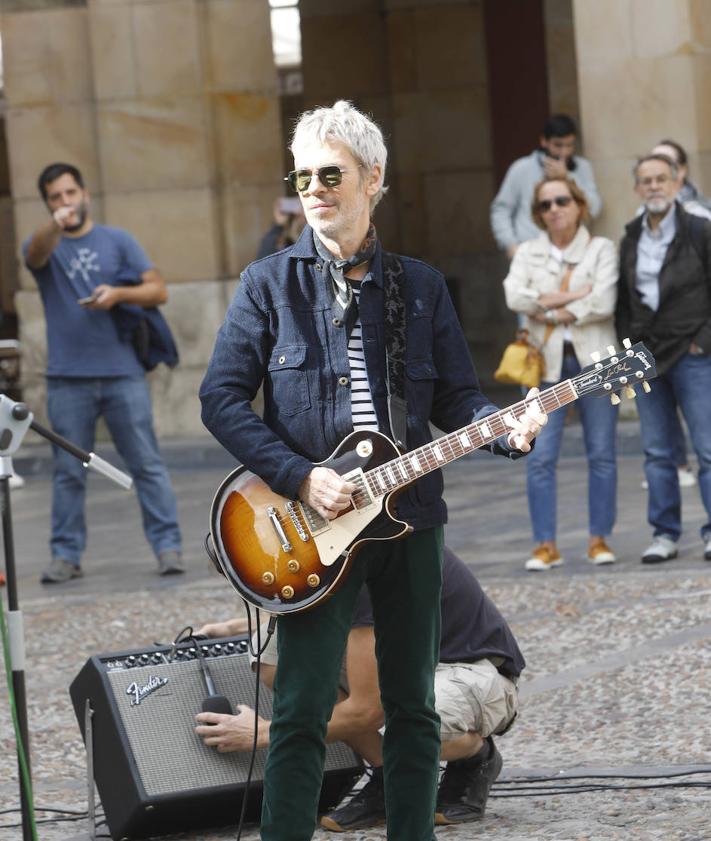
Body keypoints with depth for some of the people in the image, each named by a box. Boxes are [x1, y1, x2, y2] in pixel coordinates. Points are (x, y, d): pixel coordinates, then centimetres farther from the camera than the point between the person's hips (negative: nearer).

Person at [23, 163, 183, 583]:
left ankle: (168, 546, -2)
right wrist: (56, 226, -40)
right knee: (68, 471, 4)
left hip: (122, 372, 0)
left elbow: (158, 290, 5)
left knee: (147, 462, -3)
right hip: (68, 378, 0)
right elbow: (37, 254, -19)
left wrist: (119, 293, -14)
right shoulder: (44, 245, 7)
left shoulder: (118, 241, 9)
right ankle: (66, 555, 10)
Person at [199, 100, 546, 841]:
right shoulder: (270, 283, 1)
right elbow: (221, 398, -3)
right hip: (314, 528, -3)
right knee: (301, 713, -8)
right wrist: (299, 477, -13)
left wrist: (508, 428, -11)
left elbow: (455, 397, 10)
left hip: (409, 520, 3)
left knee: (412, 707, 10)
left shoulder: (422, 287, 9)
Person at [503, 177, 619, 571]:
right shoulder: (529, 253, 13)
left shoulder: (601, 249, 5)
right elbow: (514, 295, -6)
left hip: (594, 360, -1)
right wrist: (573, 295, -10)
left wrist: (549, 309, -5)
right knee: (540, 456, -6)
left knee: (601, 453, 0)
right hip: (547, 363, 1)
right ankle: (545, 545, -4)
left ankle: (599, 539, 9)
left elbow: (604, 303, -10)